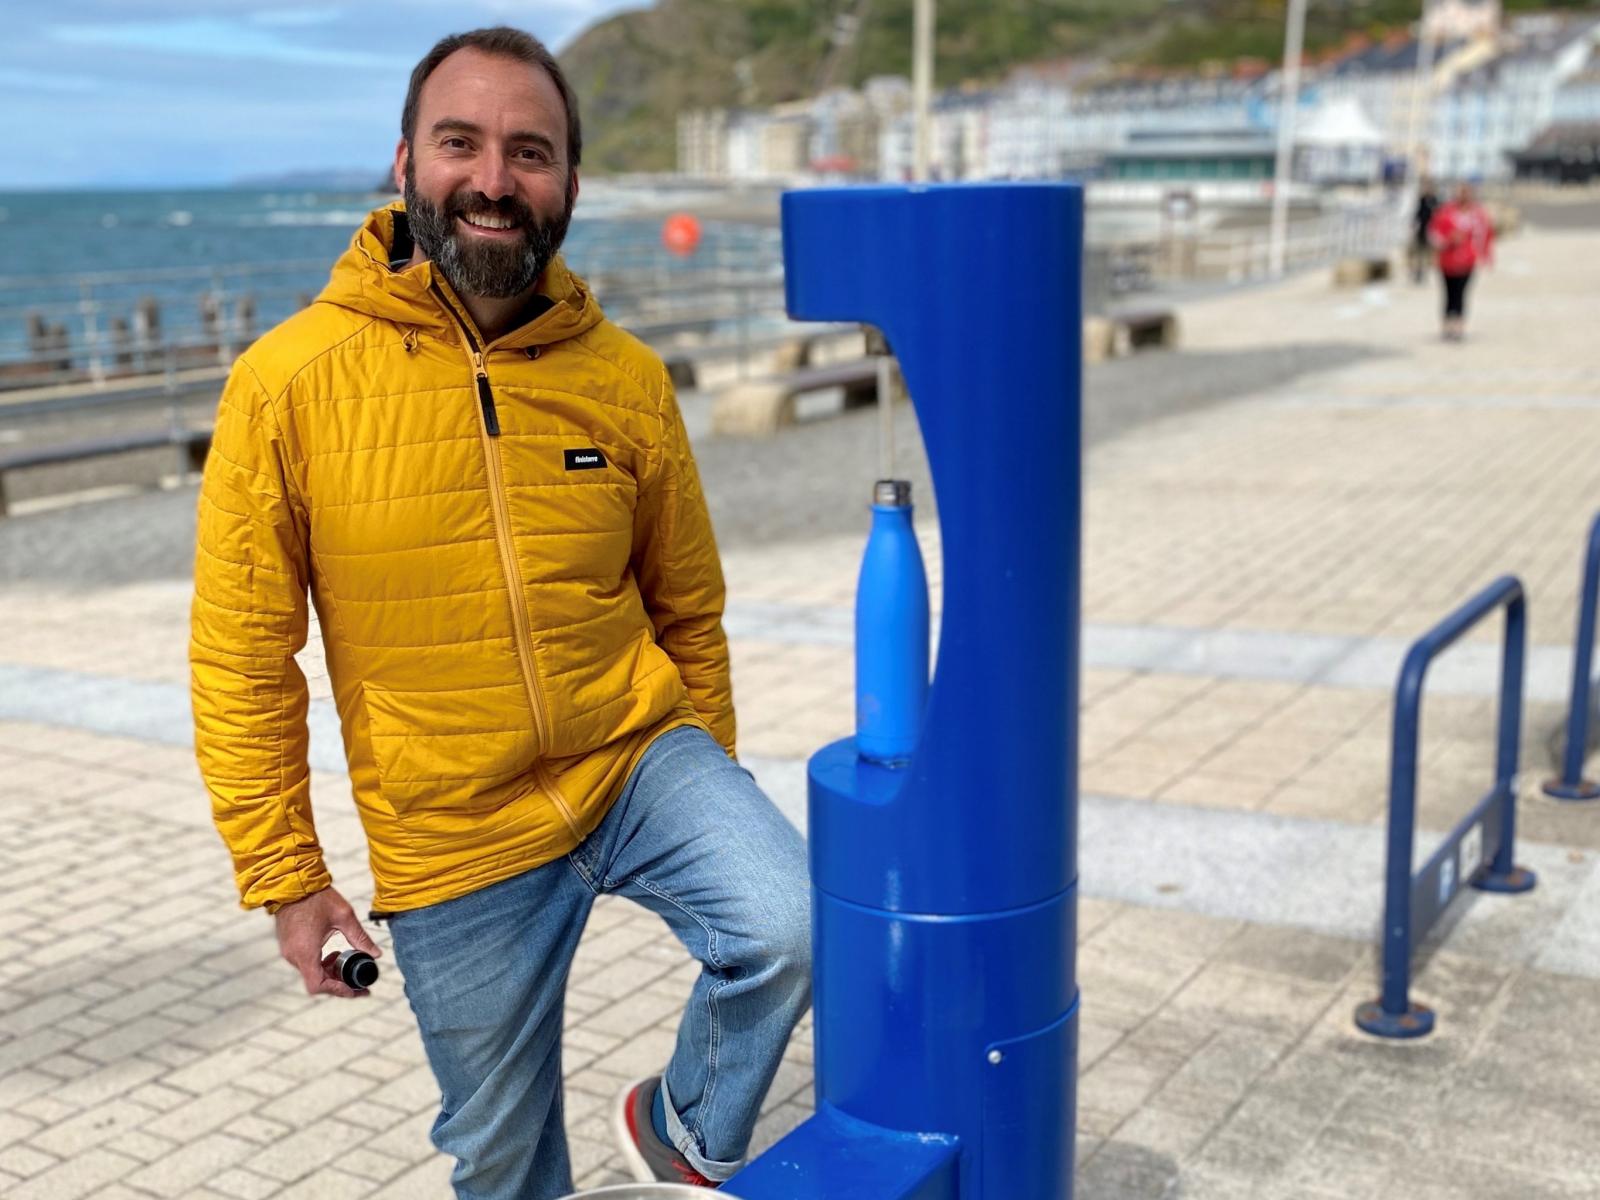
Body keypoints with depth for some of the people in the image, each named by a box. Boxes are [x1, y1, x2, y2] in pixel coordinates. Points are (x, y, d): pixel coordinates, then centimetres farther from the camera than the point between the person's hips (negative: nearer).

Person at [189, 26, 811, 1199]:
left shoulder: (626, 377, -5)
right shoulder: (291, 382, -13)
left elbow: (689, 610, 7)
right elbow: (241, 660, -7)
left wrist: (709, 794, 15)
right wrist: (285, 878, -6)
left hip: (636, 760, 1)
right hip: (452, 846, -1)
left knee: (796, 927, -25)